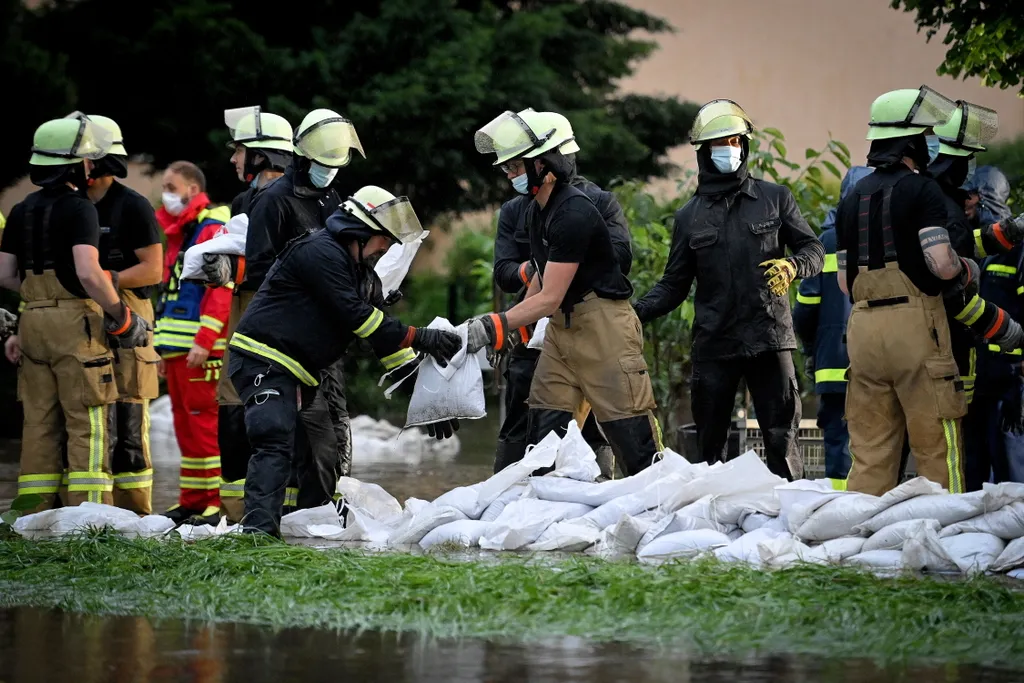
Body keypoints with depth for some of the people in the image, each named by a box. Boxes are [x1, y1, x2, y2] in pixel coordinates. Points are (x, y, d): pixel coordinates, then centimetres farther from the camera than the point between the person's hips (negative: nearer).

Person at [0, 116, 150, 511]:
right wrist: (120, 315, -11)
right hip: (75, 321, -7)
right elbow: (88, 273, -22)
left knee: (40, 422, 9)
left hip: (34, 320, 7)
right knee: (87, 421, -4)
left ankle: (40, 512, 9)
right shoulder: (79, 209, -11)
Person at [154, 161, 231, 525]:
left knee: (202, 421, -10)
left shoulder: (213, 230, -9)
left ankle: (213, 502, -9)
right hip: (176, 348, 10)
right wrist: (164, 346, 22)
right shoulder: (176, 231, 21)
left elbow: (220, 290, -17)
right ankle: (191, 501, 15)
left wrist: (204, 341, -23)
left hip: (199, 349, -10)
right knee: (184, 423, 11)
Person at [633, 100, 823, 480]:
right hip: (713, 345, 2)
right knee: (709, 444, 3)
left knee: (781, 439, -3)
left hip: (769, 339, -2)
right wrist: (637, 313, -5)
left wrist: (792, 267, -13)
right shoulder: (690, 217, 12)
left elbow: (814, 250, 10)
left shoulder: (774, 199, 8)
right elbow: (674, 285, 13)